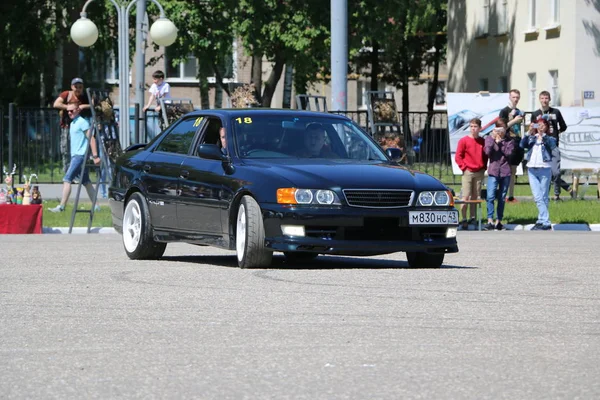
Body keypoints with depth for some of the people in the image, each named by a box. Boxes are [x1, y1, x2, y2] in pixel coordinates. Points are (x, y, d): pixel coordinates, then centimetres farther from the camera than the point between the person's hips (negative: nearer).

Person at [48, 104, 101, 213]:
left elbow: (91, 138, -15)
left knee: (67, 179, -14)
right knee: (86, 182, 11)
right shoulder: (72, 123, 19)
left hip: (80, 155, -10)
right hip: (75, 155, 10)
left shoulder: (82, 122, -10)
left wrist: (95, 156, -21)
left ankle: (61, 206, -16)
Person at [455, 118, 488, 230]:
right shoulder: (464, 140, -3)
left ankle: (472, 218, 13)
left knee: (475, 197, 7)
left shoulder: (482, 141, 8)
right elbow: (458, 157, -3)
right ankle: (464, 220, -6)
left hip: (479, 172, 4)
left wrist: (484, 167, 5)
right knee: (465, 197, -7)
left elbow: (486, 156, 17)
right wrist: (464, 167, -10)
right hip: (468, 172, -4)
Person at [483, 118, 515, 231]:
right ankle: (490, 221, -18)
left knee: (502, 198, 6)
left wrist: (500, 142, -11)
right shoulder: (489, 138, 7)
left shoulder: (509, 140, 8)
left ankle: (499, 221, 12)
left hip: (505, 172, 1)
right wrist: (493, 139, -12)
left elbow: (509, 152, -7)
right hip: (493, 171, -1)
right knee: (491, 196, -14)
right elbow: (487, 151, -7)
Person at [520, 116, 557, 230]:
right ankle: (545, 222, -4)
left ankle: (541, 221, 4)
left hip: (544, 169, -2)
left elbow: (552, 145, -14)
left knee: (543, 197, 0)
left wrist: (542, 135, -27)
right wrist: (529, 133, -15)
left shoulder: (549, 138, 8)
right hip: (532, 169, 2)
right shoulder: (531, 138, 15)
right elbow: (522, 145, -2)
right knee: (537, 197, -4)